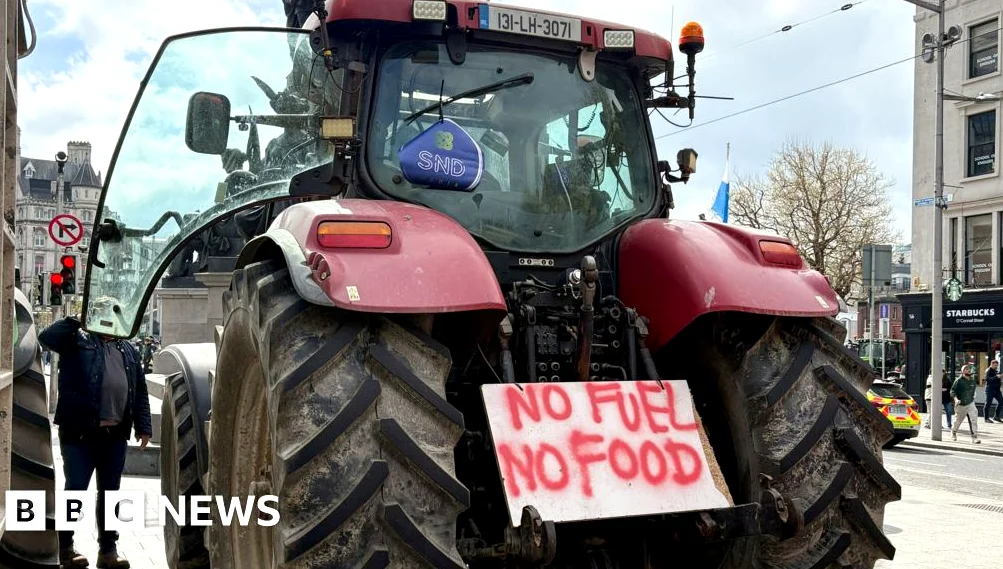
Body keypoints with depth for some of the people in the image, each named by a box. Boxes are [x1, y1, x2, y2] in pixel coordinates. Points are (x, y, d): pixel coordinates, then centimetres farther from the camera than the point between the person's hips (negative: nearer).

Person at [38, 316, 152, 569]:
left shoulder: (129, 350, 16)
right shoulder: (79, 340, 2)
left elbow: (140, 391, 15)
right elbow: (47, 337, -16)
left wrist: (143, 426, 8)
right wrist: (76, 320, -12)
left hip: (115, 434, 5)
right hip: (80, 432, -5)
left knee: (109, 492, 11)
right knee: (76, 490, 0)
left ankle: (108, 549, 19)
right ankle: (65, 547, 15)